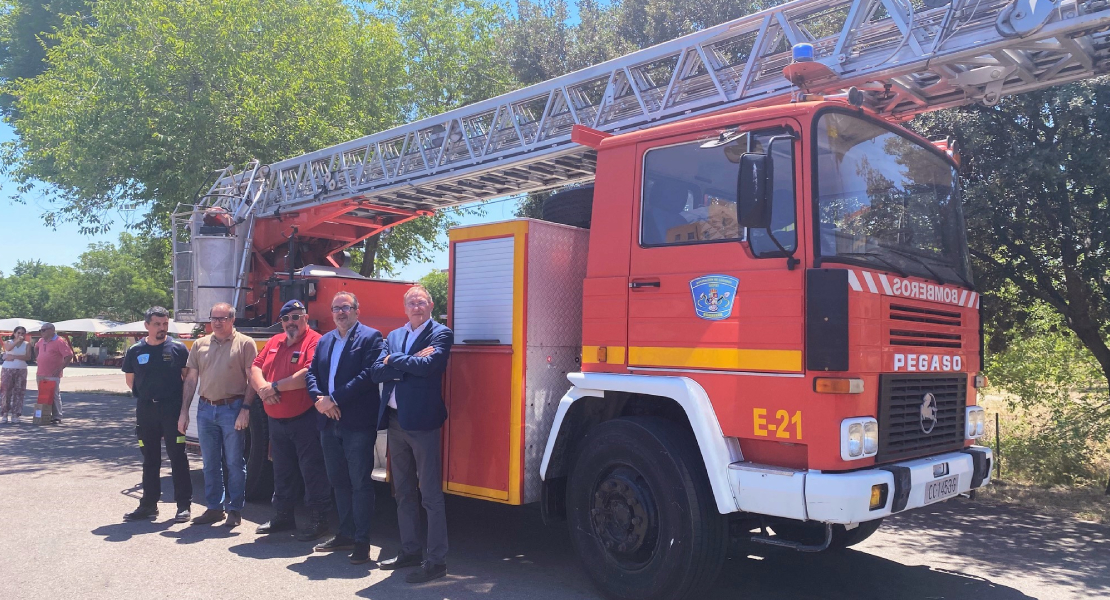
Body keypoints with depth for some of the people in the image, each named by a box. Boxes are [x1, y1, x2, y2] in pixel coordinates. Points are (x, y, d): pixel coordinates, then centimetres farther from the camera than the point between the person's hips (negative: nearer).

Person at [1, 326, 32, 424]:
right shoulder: (8, 342, 7)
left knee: (18, 392, -1)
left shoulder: (27, 344, 7)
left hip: (21, 370, 1)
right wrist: (17, 341, -27)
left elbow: (28, 357, -6)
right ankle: (4, 414, 0)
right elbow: (8, 348, -17)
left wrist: (14, 356, -14)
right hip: (7, 369, -1)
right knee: (5, 391, -5)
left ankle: (15, 414, 4)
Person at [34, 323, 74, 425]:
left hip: (53, 375, -8)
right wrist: (37, 358, 21)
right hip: (40, 374, 8)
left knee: (54, 396, -5)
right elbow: (36, 348, 37)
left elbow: (69, 356, -16)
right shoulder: (41, 341, 13)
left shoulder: (59, 341, -11)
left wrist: (60, 369, -17)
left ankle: (57, 417, 0)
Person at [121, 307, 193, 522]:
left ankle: (184, 505, 5)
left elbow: (188, 378, 2)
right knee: (149, 459, 11)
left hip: (172, 409, -3)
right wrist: (146, 397, 9)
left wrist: (183, 404, -1)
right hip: (145, 410, 3)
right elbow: (130, 381, 15)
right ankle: (148, 505, 20)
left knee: (177, 456, -1)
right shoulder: (135, 351, 6)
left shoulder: (178, 348, -1)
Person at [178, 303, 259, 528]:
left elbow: (252, 379, -7)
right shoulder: (200, 345, 11)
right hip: (206, 409, 5)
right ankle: (213, 507, 22)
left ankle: (235, 510, 11)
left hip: (232, 408, -5)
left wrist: (245, 409, -15)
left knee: (234, 463, 1)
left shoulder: (245, 344, -4)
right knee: (210, 463, 12)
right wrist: (184, 411, 8)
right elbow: (190, 380, 12)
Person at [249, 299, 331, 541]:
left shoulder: (314, 341, -10)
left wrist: (275, 387, -17)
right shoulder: (274, 342, 14)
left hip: (305, 419, -8)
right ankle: (283, 515, 31)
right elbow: (255, 368, 11)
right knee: (281, 471, 18)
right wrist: (262, 387, -11)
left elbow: (309, 374, -23)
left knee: (312, 470, -2)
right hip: (276, 420, 8)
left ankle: (319, 519, 6)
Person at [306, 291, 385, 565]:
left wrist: (335, 399, -17)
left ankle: (362, 541, 5)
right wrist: (319, 399, -8)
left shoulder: (370, 337, -5)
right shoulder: (324, 340, 16)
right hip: (329, 422, 7)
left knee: (360, 483, -2)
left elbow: (367, 375, -15)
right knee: (339, 481, 15)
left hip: (358, 423, -7)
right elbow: (312, 373, 12)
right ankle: (345, 534, 27)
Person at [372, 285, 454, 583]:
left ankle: (436, 559, 4)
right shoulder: (394, 336, 14)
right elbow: (378, 371, 1)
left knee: (430, 494, -2)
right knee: (403, 492, 16)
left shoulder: (440, 334, -3)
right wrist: (411, 361, -13)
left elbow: (428, 365, -20)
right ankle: (409, 551, 28)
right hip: (395, 421, 7)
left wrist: (395, 360, -6)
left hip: (421, 421, -7)